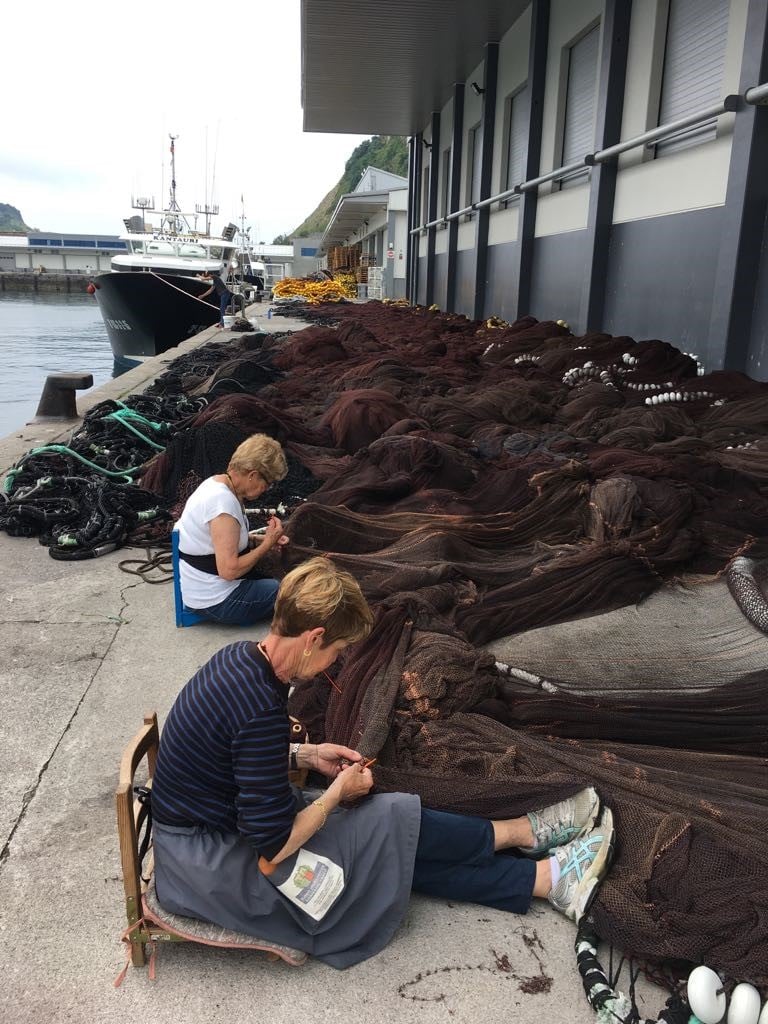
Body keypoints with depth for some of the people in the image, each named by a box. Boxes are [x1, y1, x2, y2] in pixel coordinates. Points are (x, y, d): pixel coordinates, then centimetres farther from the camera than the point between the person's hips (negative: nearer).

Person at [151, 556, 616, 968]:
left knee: (396, 849, 3)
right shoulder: (262, 709, -33)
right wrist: (339, 791, -13)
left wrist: (307, 754, 3)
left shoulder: (240, 657, -4)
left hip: (205, 824, 9)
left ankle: (545, 877, 10)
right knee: (393, 820, -7)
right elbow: (273, 847, -28)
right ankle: (534, 854, 12)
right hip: (212, 863, -9)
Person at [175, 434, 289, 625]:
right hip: (215, 601, -10)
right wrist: (267, 543, -16)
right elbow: (229, 570, -29)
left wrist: (260, 539, 2)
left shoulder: (217, 482, 2)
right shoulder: (223, 503, -27)